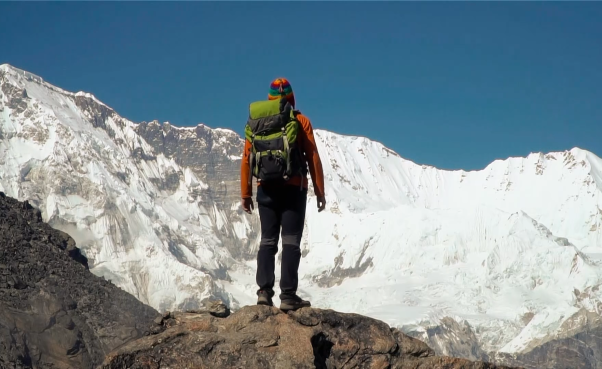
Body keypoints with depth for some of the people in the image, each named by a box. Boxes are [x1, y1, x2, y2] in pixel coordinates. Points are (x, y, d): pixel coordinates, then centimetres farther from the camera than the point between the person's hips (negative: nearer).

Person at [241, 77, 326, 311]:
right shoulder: (300, 121, -1)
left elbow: (246, 159, 5)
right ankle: (288, 296, -8)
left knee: (267, 241, 9)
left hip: (266, 190, 3)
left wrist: (246, 193, 10)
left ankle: (264, 291, -2)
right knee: (291, 241, -2)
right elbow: (313, 158, -3)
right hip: (293, 189, -3)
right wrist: (319, 191, 2)